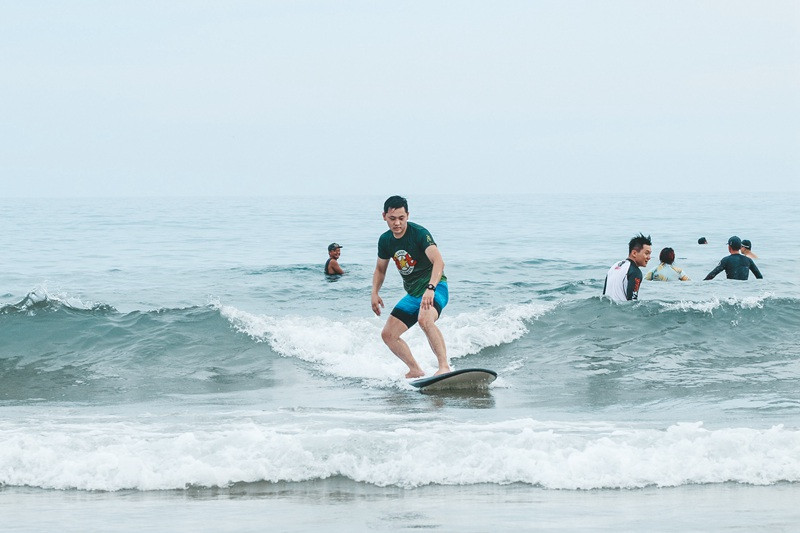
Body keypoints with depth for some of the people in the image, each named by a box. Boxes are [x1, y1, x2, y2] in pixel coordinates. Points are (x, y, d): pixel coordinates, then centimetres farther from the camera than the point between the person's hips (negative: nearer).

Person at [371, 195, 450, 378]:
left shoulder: (419, 233, -18)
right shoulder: (385, 240, 3)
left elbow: (438, 262, -32)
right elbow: (380, 269, 22)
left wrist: (431, 288, -47)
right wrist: (375, 293, 6)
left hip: (435, 289, -8)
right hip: (413, 294, 8)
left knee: (424, 319, -37)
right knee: (388, 335, 4)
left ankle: (444, 367, -41)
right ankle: (415, 370, 15)